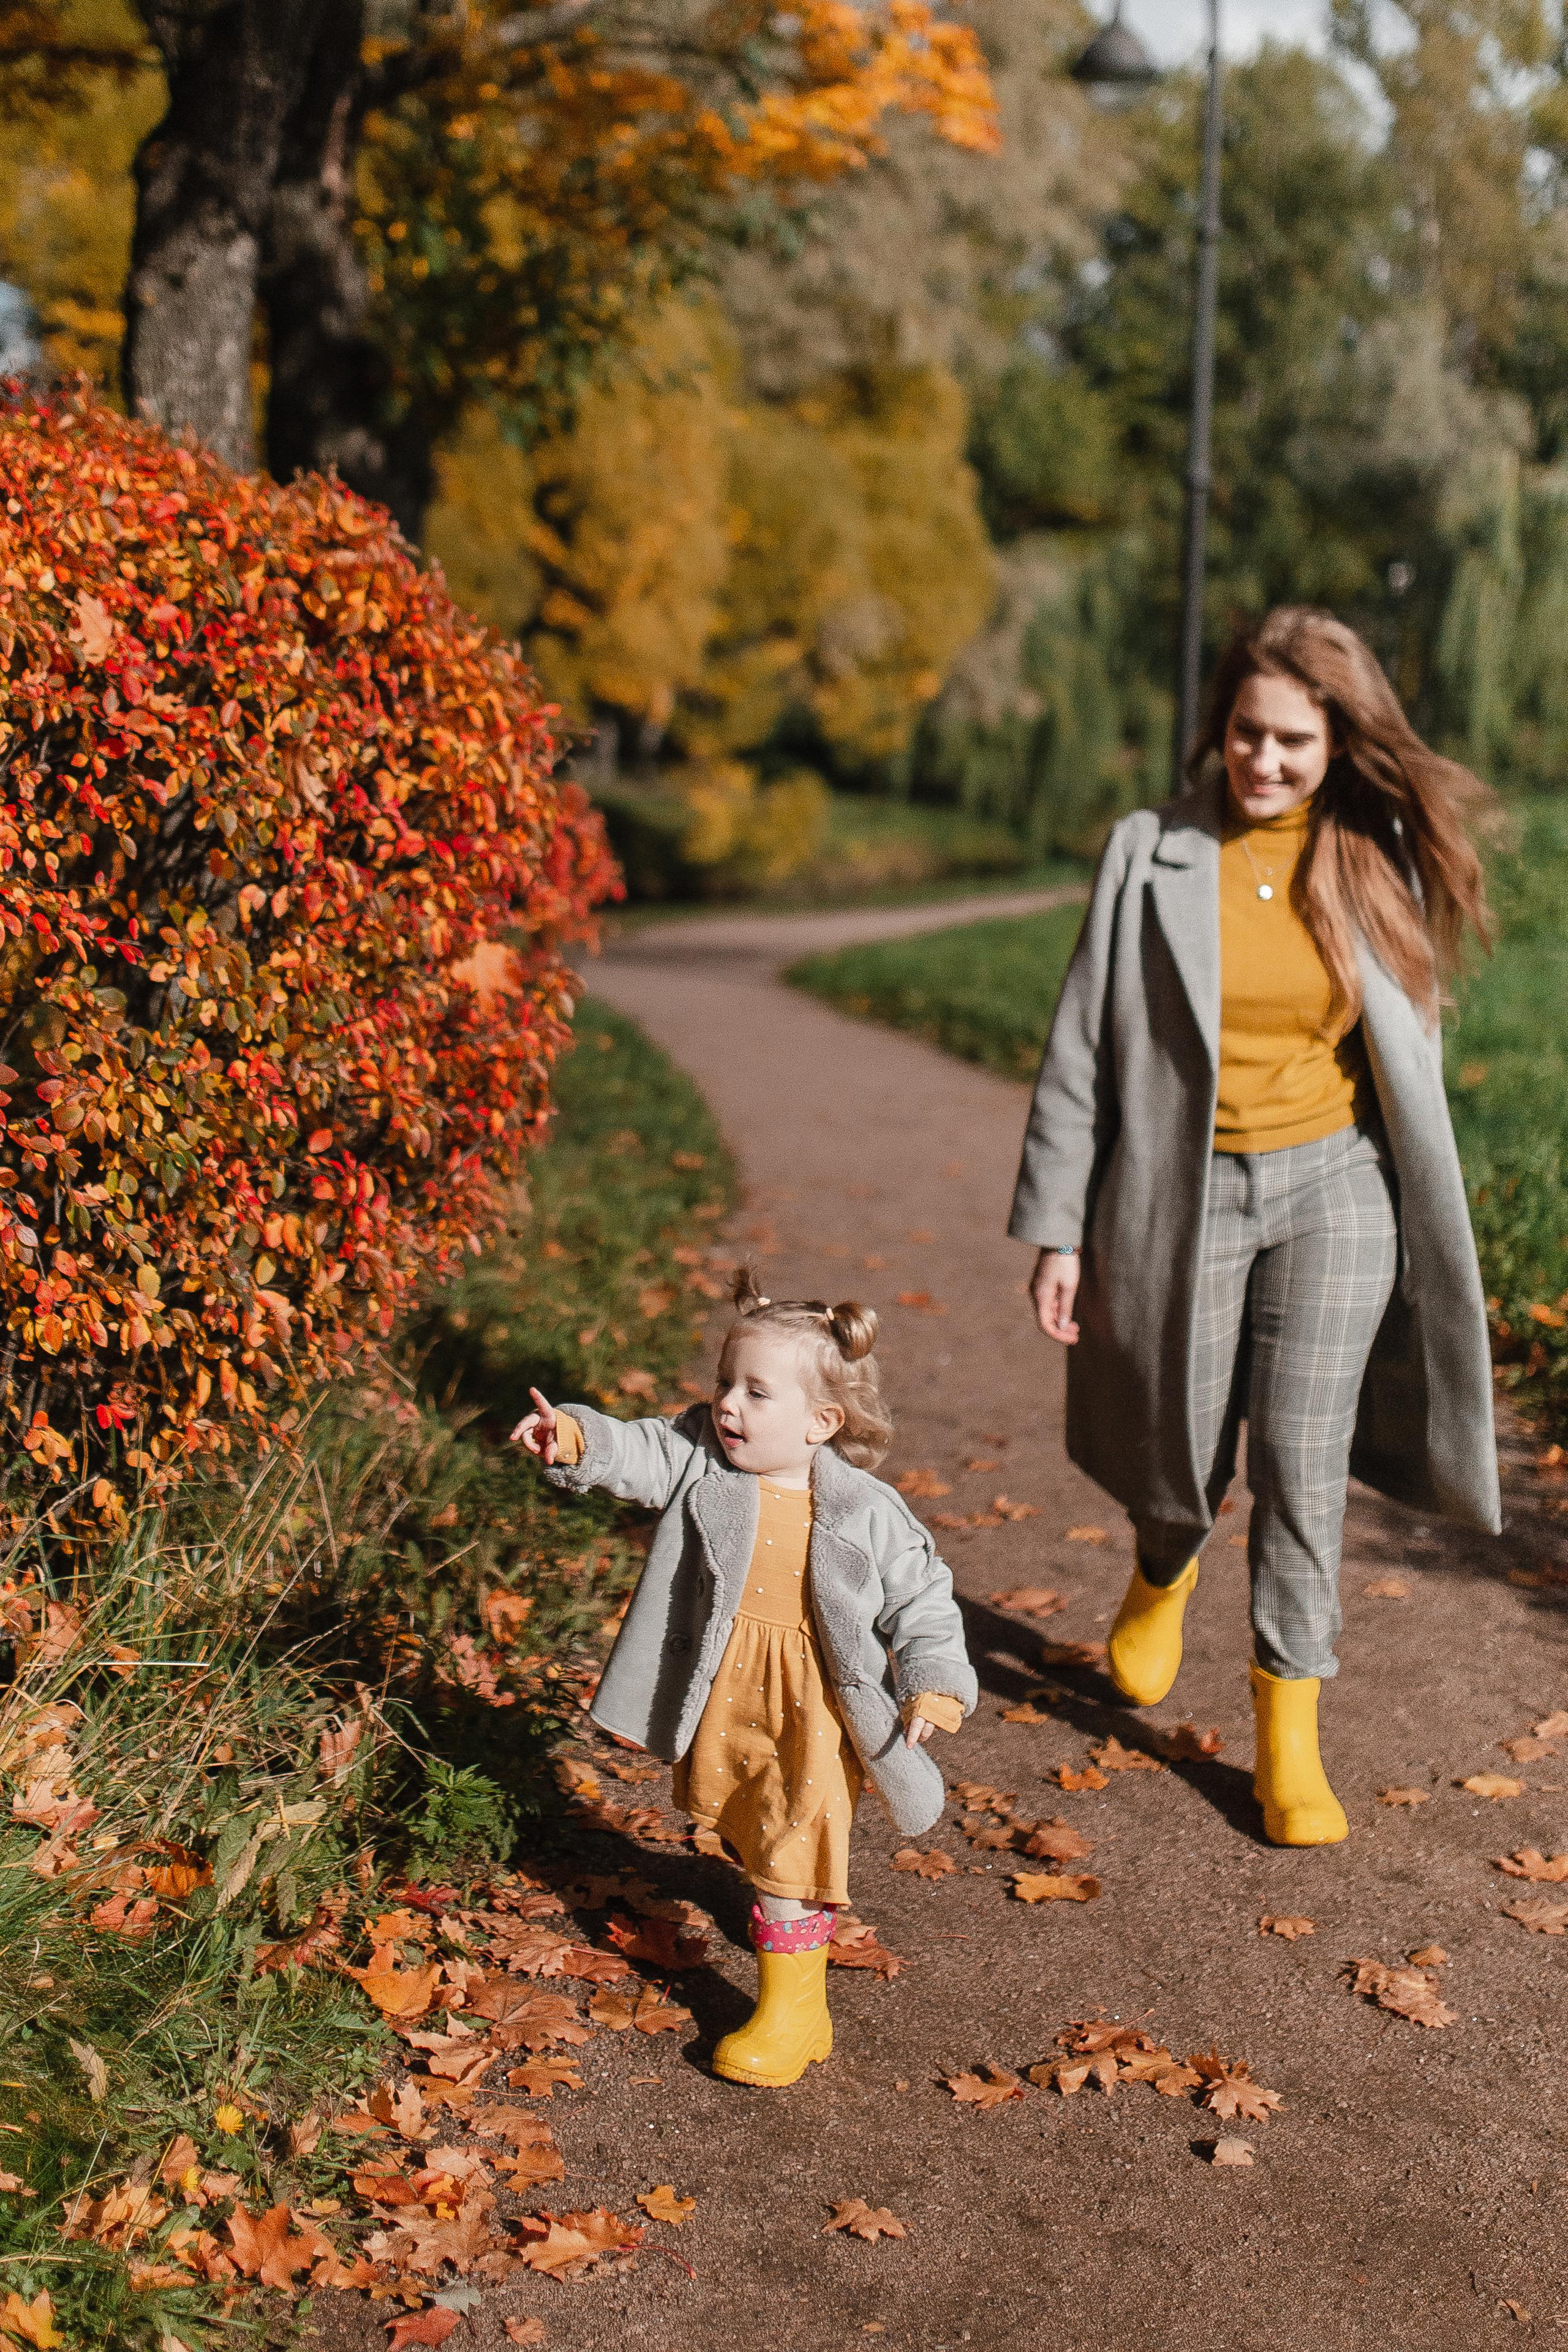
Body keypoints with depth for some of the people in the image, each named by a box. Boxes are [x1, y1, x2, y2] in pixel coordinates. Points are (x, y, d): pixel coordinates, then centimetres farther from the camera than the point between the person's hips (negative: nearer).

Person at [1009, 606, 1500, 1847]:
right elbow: (1081, 1050, -2)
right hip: (1182, 1196, -1)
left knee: (1303, 1467, -1)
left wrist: (1426, 1226, 12)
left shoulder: (1377, 866, 1)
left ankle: (1290, 1740, 13)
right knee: (1184, 1462, 11)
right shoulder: (1152, 856, -5)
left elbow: (1411, 1049, 11)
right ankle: (1165, 1573, 49)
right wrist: (1058, 1230, -3)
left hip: (1330, 1188, 1)